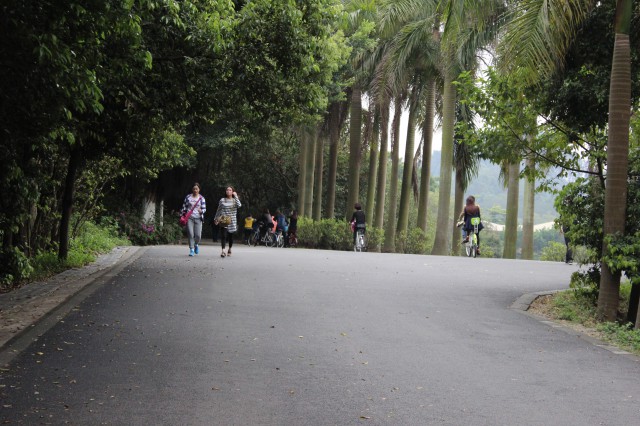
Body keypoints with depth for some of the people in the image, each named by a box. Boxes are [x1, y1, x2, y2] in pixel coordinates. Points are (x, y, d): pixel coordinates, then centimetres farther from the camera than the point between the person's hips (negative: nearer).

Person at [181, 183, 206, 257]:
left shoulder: (201, 198, 5)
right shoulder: (188, 197, 6)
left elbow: (204, 208, 2)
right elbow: (184, 207, 11)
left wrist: (201, 211, -20)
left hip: (198, 218, 0)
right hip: (189, 217, 0)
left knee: (198, 235, -5)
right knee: (190, 234, -7)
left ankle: (196, 245, 26)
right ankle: (191, 249, 0)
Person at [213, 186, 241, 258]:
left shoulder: (235, 200, 6)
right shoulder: (222, 200, 6)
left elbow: (239, 205, -16)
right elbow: (218, 210, 13)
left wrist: (236, 196, -11)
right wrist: (216, 218, 13)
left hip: (232, 221, 1)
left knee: (231, 236, 10)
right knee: (224, 235, -14)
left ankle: (229, 249, 30)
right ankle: (223, 251, -21)